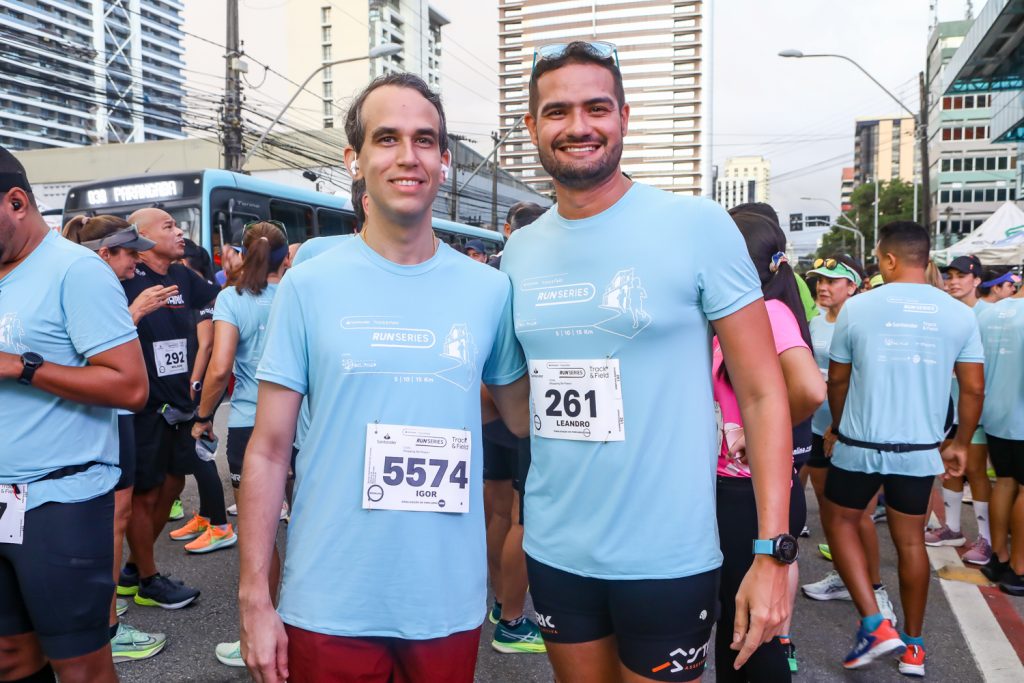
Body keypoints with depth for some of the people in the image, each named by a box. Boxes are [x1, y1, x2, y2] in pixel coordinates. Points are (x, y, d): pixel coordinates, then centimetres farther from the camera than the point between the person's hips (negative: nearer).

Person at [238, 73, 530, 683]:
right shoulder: (310, 285, -6)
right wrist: (254, 597, -5)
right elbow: (268, 451, -3)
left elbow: (524, 418, 10)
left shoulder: (490, 290, -2)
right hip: (329, 605, -1)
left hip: (450, 602, 2)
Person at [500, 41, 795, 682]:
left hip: (668, 558, -4)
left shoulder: (698, 226, -10)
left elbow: (762, 393, -10)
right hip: (553, 550, 4)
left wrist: (774, 551, -13)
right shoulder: (519, 252, 3)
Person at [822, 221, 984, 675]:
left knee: (840, 523, 16)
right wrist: (961, 444, 16)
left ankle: (874, 624, 7)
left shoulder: (858, 307, -7)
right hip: (920, 449, 3)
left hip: (859, 444, -3)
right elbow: (973, 389, 2)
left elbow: (837, 381, 1)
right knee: (910, 541, 16)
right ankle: (913, 648, 28)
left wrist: (837, 427, 17)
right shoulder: (959, 314, -1)